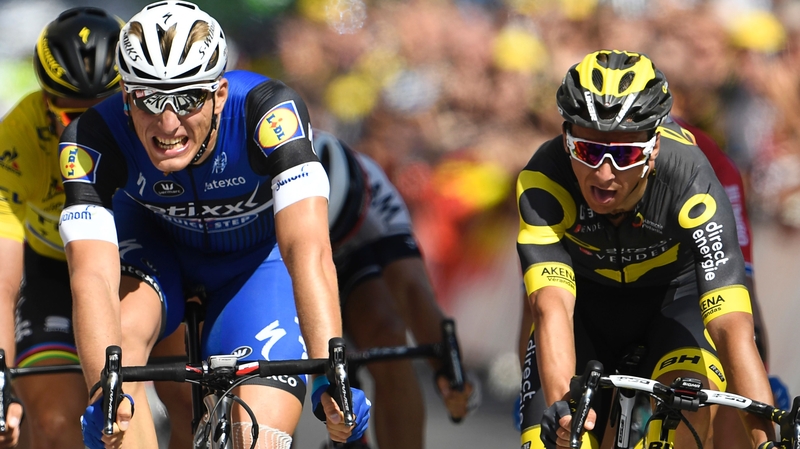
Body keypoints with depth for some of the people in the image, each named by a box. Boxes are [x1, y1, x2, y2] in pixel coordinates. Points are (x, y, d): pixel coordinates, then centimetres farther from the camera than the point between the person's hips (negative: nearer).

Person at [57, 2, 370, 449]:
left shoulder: (269, 111, -37)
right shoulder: (94, 138, -33)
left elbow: (308, 251, -47)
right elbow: (93, 276, -43)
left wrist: (329, 376, -60)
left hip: (259, 257, -1)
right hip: (157, 242, 1)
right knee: (120, 333, -33)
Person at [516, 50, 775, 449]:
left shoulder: (688, 179, -36)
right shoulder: (543, 180, -33)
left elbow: (733, 328, -43)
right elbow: (552, 306, -42)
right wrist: (561, 404, -61)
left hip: (674, 291, -1)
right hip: (588, 298, 1)